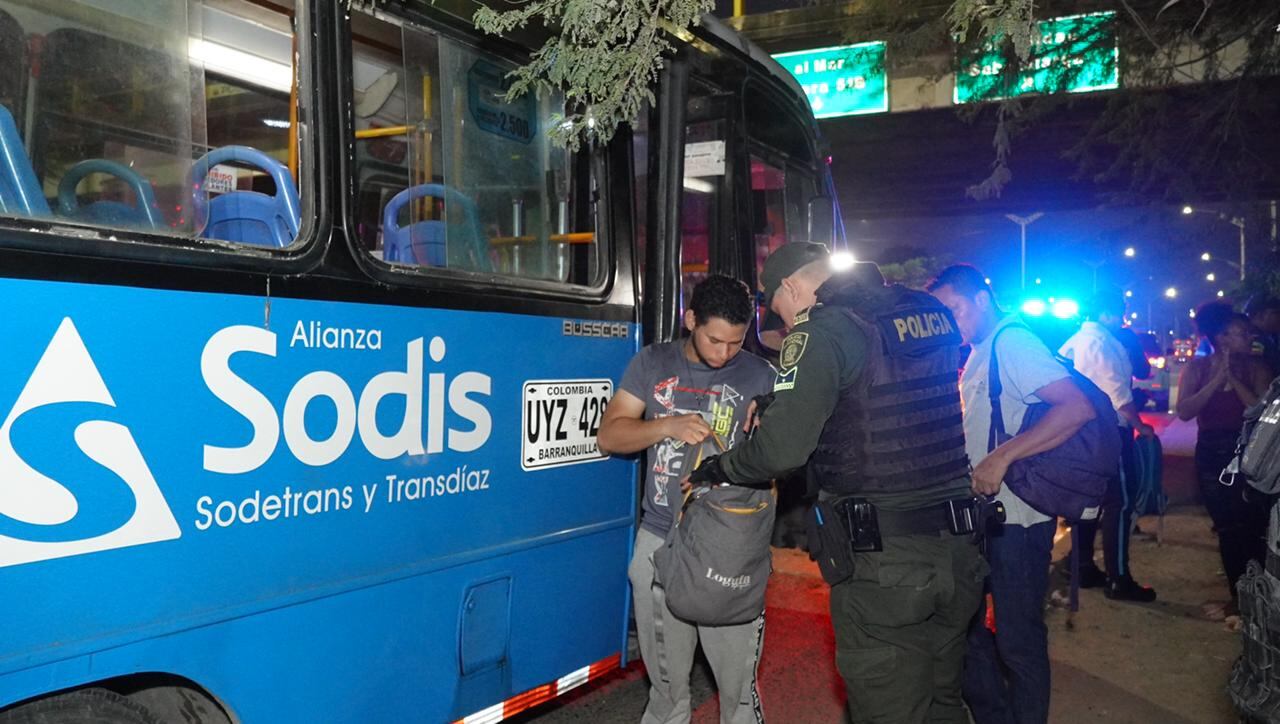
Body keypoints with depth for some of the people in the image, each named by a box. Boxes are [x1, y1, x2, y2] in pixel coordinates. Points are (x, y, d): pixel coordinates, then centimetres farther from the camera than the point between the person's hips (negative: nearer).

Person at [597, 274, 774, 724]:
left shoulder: (760, 377, 0)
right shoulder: (654, 363, 5)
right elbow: (609, 435, 1)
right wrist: (669, 426, -15)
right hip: (659, 543, 2)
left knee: (738, 686, 1)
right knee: (666, 685, 13)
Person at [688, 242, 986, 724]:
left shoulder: (824, 331, -12)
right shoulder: (930, 312, 11)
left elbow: (782, 450, -19)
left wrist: (717, 469, 1)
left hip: (885, 559, -7)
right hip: (957, 545, 7)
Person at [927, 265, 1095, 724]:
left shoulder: (1011, 341, -15)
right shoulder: (980, 354, 14)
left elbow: (1078, 407, -26)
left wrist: (1002, 458, -28)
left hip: (1015, 518, -10)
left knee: (1018, 637, 3)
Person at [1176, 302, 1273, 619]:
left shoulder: (1255, 368, -2)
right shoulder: (1197, 367, 0)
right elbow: (1184, 411, -13)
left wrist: (1234, 379, -17)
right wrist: (1217, 380, -17)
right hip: (1211, 454, 2)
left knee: (1252, 530, -4)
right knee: (1227, 530, 10)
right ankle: (1239, 597, 22)